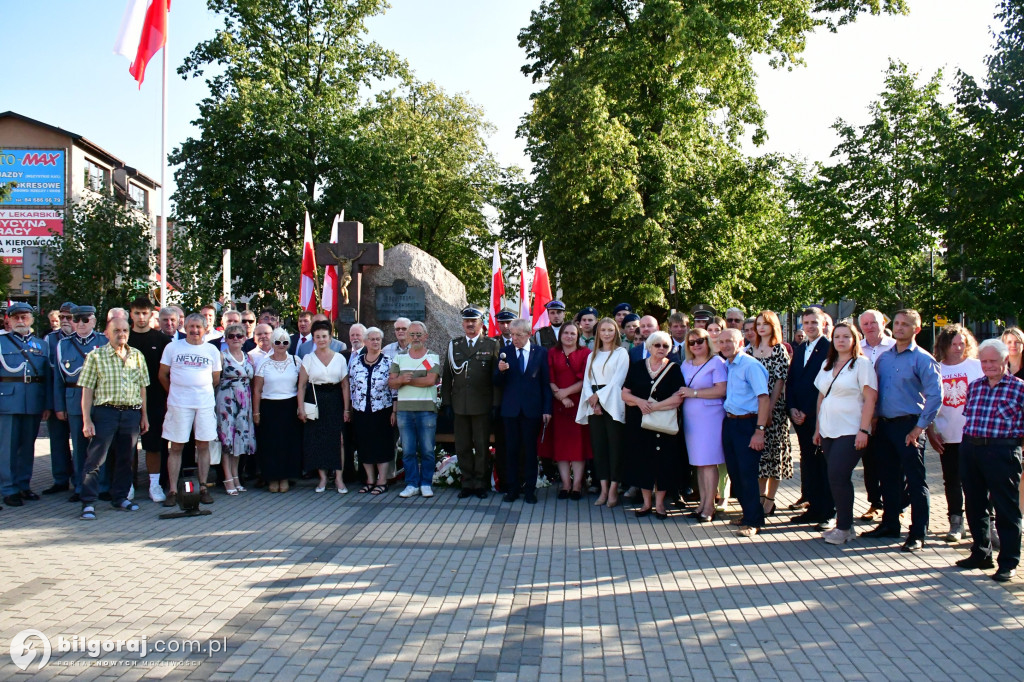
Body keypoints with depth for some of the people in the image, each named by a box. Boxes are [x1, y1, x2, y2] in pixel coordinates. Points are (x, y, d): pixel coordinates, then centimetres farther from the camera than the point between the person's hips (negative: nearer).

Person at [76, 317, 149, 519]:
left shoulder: (137, 356, 9)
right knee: (95, 458, -3)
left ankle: (120, 497, 24)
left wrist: (144, 416, 12)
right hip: (105, 412, -3)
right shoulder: (96, 356, -1)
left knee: (126, 458, 11)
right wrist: (87, 420, -9)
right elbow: (87, 390, -4)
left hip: (132, 413, 4)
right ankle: (88, 503, 3)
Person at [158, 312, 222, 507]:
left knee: (203, 445, 4)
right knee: (176, 447, 2)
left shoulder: (212, 350, 8)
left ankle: (203, 488, 13)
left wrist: (202, 391, 11)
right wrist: (175, 393, 14)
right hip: (178, 404, -1)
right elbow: (162, 375, 10)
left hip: (206, 404, 1)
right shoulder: (172, 347, 4)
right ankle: (173, 490, 9)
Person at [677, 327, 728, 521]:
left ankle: (709, 507, 0)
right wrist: (681, 394, -1)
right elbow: (683, 389, 21)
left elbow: (721, 390, -15)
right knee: (698, 462, 8)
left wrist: (694, 392, -14)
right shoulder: (686, 364, 15)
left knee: (708, 462, -5)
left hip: (710, 417, -6)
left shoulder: (716, 362, -5)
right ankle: (702, 502, 13)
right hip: (691, 417, 6)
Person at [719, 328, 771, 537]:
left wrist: (759, 430, -22)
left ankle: (752, 522, 6)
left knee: (748, 473, -4)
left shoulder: (751, 365, -13)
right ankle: (748, 512, 28)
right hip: (729, 423, 8)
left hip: (746, 423, -8)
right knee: (734, 472, 13)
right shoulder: (726, 366, 12)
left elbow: (764, 398, -18)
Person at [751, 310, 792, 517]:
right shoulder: (751, 349, 11)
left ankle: (770, 500, 6)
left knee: (773, 450, 0)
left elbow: (780, 381, -9)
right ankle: (761, 494, 19)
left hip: (774, 407, -5)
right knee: (758, 451, 7)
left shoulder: (780, 350, -3)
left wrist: (770, 408, -16)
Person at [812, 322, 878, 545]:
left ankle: (844, 527, 1)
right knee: (835, 477, 6)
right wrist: (818, 427, 13)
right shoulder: (827, 365, 14)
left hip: (850, 432, -6)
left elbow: (870, 398, -10)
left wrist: (863, 430, -16)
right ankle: (845, 525, 16)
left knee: (838, 476, -11)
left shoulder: (862, 363, -4)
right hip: (828, 432, 6)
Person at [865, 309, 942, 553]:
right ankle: (889, 524, 25)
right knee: (889, 478, 13)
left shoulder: (923, 359, -7)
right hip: (884, 424, 6)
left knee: (916, 481, -1)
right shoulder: (883, 358, 11)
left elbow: (935, 396, -12)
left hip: (908, 426, -6)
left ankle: (918, 534, 5)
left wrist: (920, 427, -14)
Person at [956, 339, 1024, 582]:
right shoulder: (974, 386, 13)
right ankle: (981, 554, 28)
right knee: (975, 505, 14)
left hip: (1002, 451, -6)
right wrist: (968, 442, 14)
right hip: (970, 449, 6)